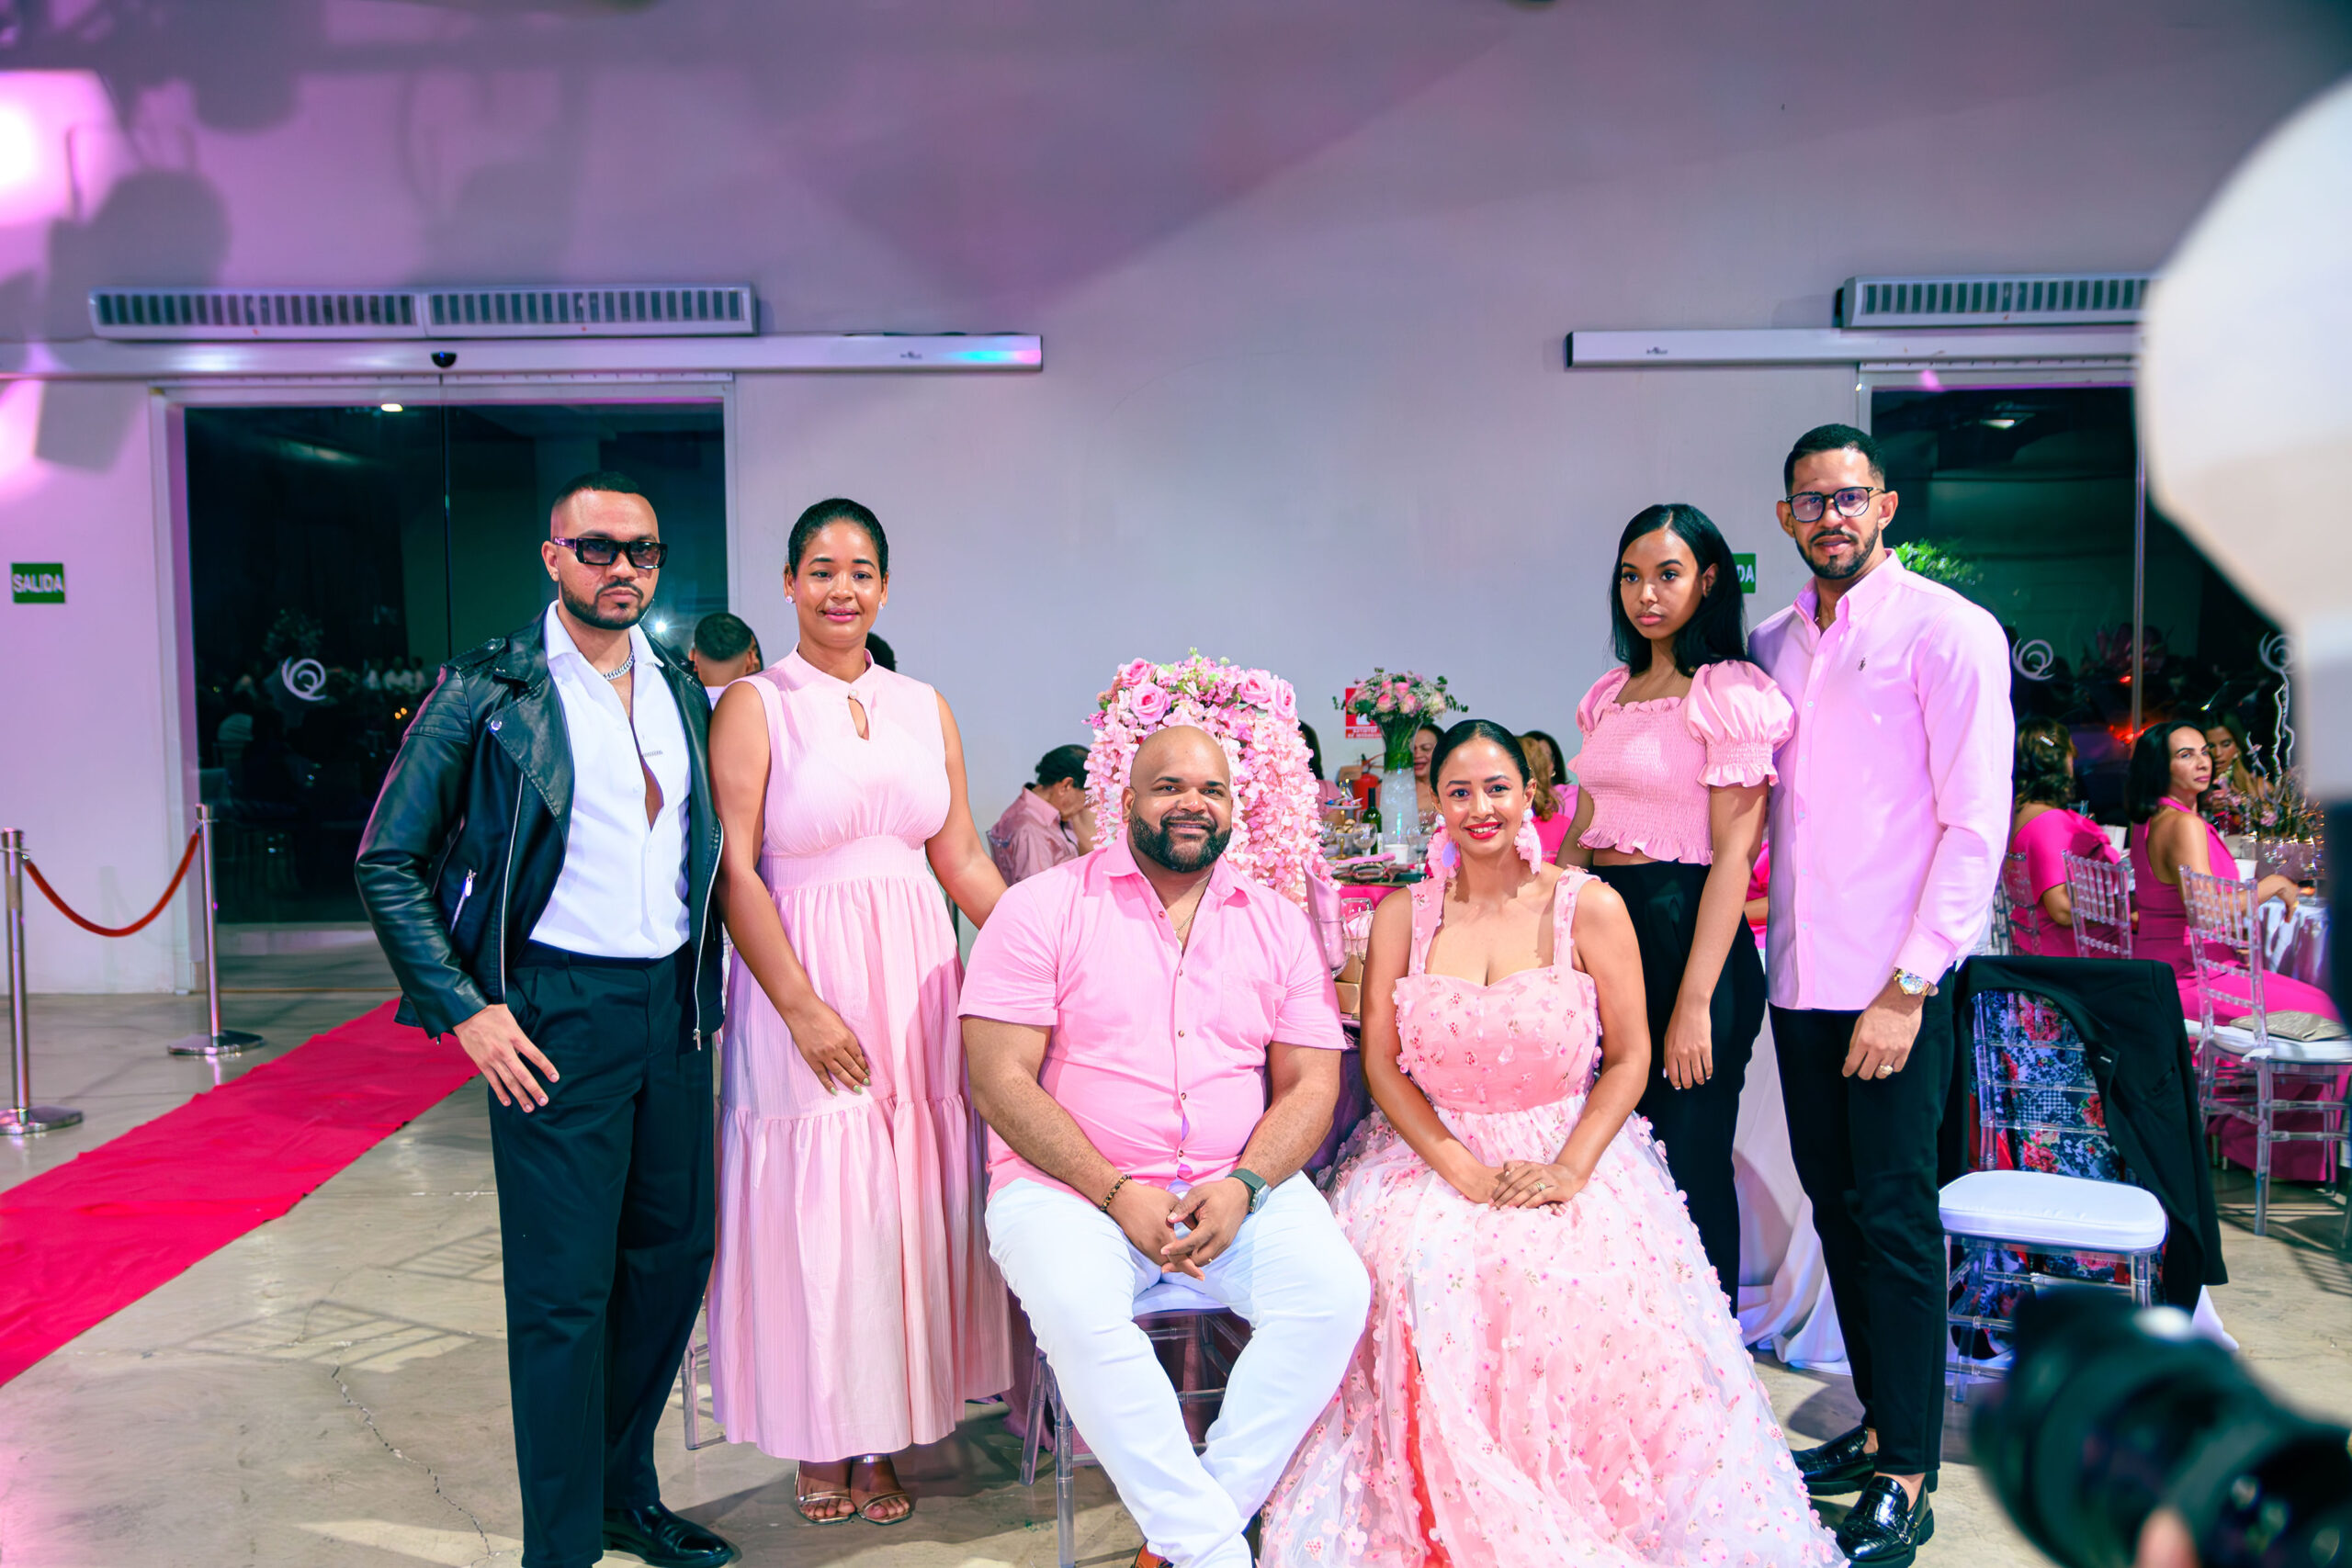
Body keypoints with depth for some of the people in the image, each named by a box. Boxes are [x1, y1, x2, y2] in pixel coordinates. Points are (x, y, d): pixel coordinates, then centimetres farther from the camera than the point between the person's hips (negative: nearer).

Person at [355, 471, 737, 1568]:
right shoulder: (487, 691, -5)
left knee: (676, 1254, 14)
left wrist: (707, 984, 8)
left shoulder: (682, 690, 10)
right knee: (563, 1289, 1)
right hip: (556, 1016, -5)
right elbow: (388, 862, -3)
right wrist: (465, 1008, -10)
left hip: (674, 1007, 6)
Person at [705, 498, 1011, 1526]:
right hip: (804, 984, -4)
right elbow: (736, 872, -10)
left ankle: (883, 1435, 26)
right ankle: (818, 1442, 24)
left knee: (908, 1200, 8)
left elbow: (962, 860, 10)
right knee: (815, 1205, 4)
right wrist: (803, 1006, -15)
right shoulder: (755, 706, -4)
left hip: (915, 979, 4)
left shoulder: (925, 708, 9)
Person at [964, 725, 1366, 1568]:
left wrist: (1242, 1187, -14)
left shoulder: (1278, 923, 10)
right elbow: (1001, 1080, -7)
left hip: (1243, 1185, 3)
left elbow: (1311, 1084, 6)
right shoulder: (1043, 907, 0)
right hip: (1071, 1183, -3)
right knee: (1077, 1309, -33)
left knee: (1335, 1292, -23)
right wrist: (1120, 1196, -16)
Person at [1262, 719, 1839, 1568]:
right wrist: (1466, 1173, -11)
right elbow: (1381, 1064, 1)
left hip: (1568, 1156, -1)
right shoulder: (1401, 917, 4)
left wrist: (1569, 1168, -15)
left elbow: (1629, 1060, -1)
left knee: (1585, 1288, -29)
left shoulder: (1590, 908, -1)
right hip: (1432, 1155, 1)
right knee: (1415, 1277, -27)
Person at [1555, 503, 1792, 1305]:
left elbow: (1732, 856, -13)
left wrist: (1695, 1002, -18)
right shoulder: (1612, 695, 14)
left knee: (1687, 1162, 1)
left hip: (1686, 932, -7)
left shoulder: (1730, 692, -7)